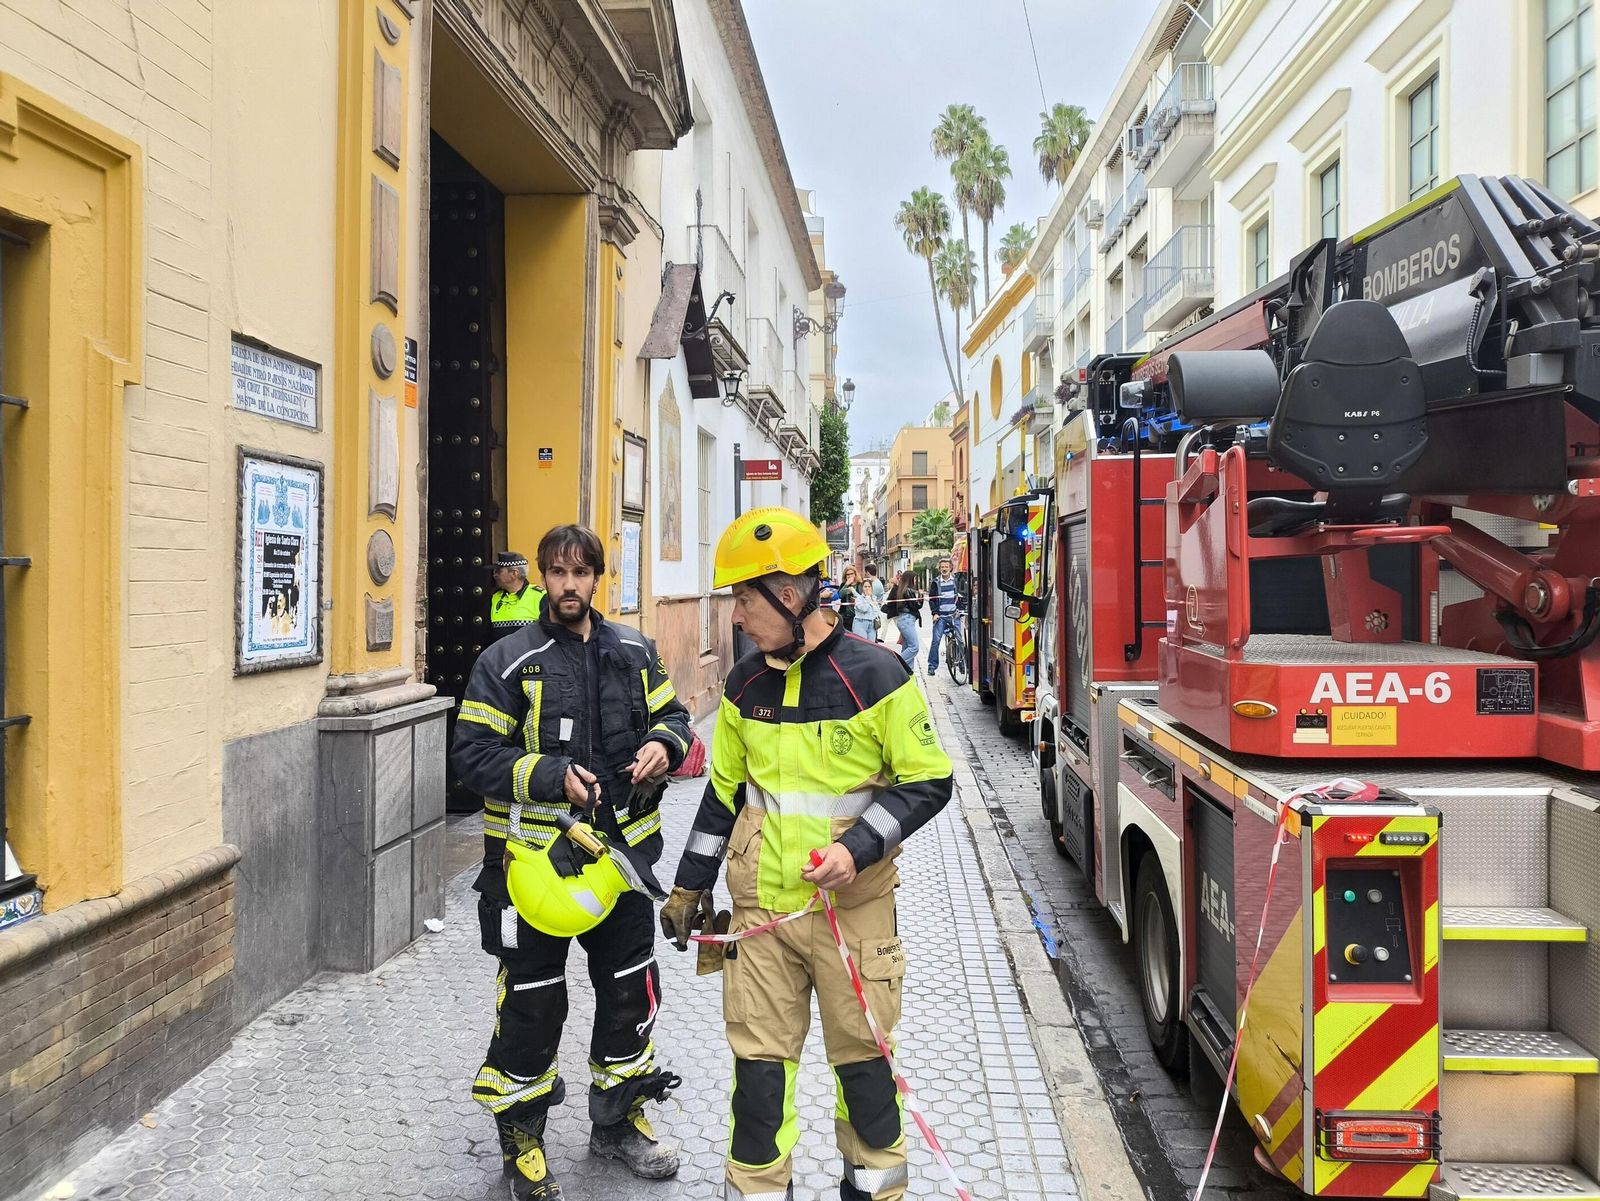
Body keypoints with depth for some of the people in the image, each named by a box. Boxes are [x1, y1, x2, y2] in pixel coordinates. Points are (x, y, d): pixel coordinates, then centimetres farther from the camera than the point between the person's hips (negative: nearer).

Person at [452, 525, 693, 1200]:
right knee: (533, 1003, 5)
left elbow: (672, 715, 15)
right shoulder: (507, 661, -8)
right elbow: (473, 754, -11)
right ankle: (520, 1139, 28)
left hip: (623, 847, 5)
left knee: (632, 990, 16)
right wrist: (552, 776, -23)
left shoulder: (633, 653, 6)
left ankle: (619, 1119, 38)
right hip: (535, 854, -5)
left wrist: (664, 745, -8)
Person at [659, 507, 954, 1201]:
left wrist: (858, 846, -18)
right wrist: (689, 887, 16)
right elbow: (724, 790, 14)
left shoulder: (875, 675, -11)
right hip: (760, 905, 4)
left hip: (852, 905, -3)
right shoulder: (745, 685, 4)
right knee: (758, 1059, 9)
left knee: (861, 1054, 10)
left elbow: (927, 782, -6)